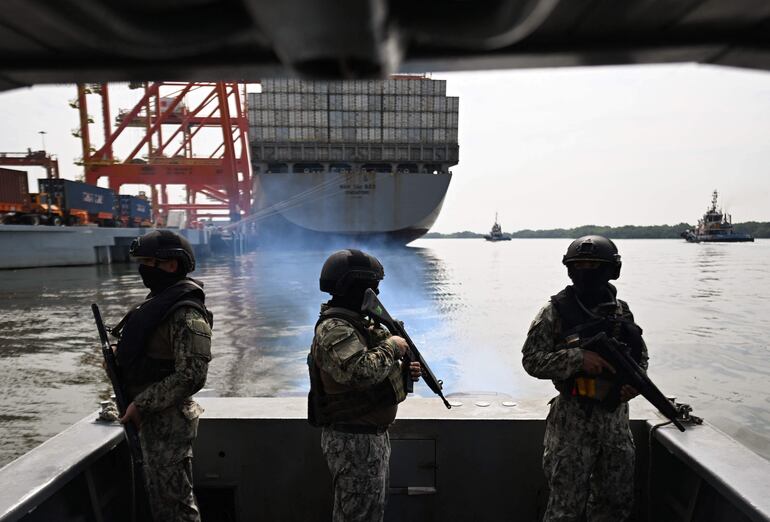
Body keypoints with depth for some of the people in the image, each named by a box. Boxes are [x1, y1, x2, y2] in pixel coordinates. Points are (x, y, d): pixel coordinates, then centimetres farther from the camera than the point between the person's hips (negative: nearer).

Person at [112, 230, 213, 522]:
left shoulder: (185, 313, -23)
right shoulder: (161, 300, 8)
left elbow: (191, 376, -27)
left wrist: (140, 404, -19)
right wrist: (122, 357, 2)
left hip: (168, 423, -10)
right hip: (152, 418, 10)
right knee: (160, 496, 23)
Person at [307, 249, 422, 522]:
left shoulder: (356, 321, 9)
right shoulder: (334, 329, -23)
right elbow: (360, 373, -37)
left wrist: (403, 372, -1)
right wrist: (391, 347, -22)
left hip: (373, 435, 10)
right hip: (353, 440, -10)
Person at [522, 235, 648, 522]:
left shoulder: (621, 310, 5)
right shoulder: (556, 311, -10)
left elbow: (640, 354, 17)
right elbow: (531, 360, -13)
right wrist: (578, 358, -25)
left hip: (616, 416, 5)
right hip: (574, 420, -5)